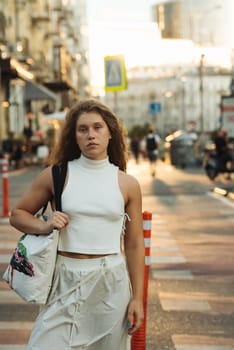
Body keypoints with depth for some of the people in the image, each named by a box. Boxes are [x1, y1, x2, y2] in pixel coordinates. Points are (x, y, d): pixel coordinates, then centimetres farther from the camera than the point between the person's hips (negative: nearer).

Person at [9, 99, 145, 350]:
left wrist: (137, 298, 4)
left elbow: (134, 244, 6)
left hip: (111, 282, 1)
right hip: (66, 280, -1)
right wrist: (45, 226, -11)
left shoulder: (127, 184, 2)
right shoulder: (55, 176, 0)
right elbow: (17, 214, 10)